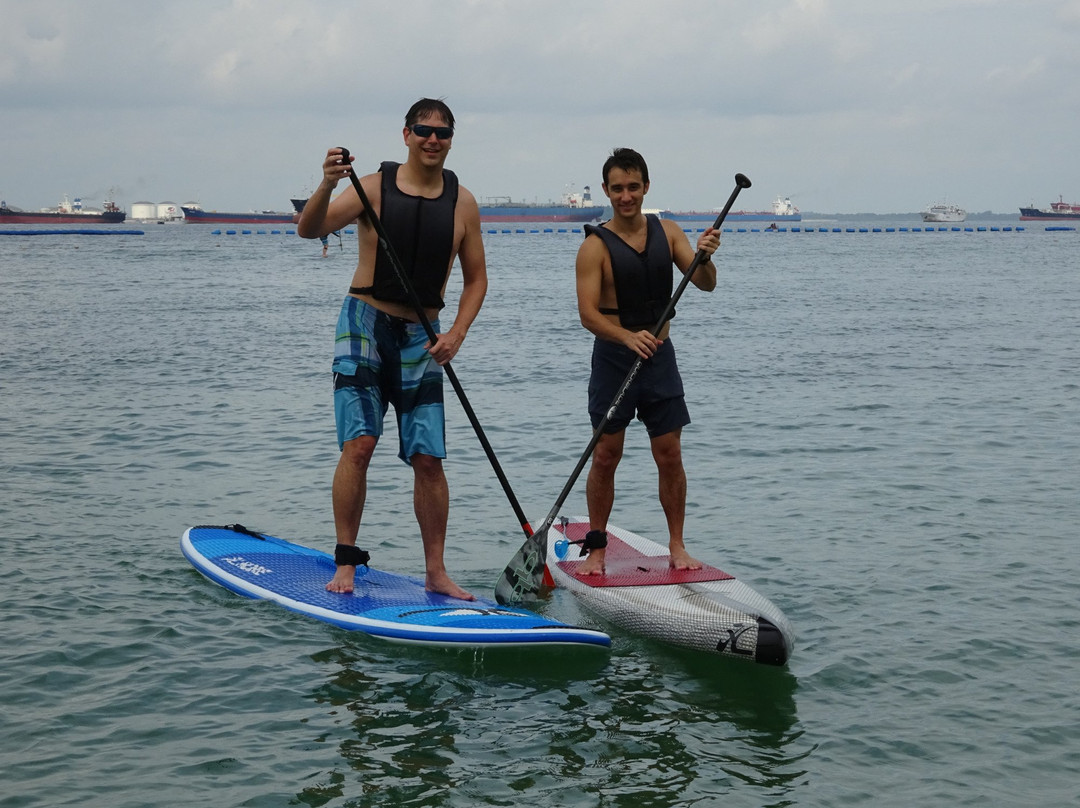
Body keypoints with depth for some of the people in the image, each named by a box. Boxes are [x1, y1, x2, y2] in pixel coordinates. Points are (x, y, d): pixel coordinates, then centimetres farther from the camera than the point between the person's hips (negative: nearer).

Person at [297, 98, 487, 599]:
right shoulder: (375, 187, -6)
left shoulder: (462, 203, 4)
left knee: (428, 458, 0)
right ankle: (345, 563, -4)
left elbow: (476, 278, 11)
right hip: (365, 324, -3)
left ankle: (435, 573, 9)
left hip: (421, 338, 3)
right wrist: (327, 187, -36)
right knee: (359, 444, -13)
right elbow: (310, 230, -17)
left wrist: (455, 334, -3)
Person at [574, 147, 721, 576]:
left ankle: (677, 545, 13)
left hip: (660, 355, 3)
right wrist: (628, 337, -34)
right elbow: (588, 313, -17)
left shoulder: (667, 231, 4)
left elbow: (706, 285, -2)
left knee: (669, 456, 4)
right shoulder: (595, 246, -10)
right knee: (605, 456, 1)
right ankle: (596, 547, 12)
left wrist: (703, 258, -24)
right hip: (614, 359, -3)